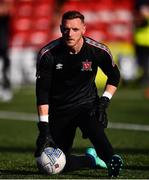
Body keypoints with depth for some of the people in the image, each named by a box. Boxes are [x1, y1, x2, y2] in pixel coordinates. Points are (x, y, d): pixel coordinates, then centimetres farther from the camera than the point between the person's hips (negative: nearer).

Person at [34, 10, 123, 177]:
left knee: (93, 125, -38)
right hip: (59, 110, 1)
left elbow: (114, 76, 8)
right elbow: (42, 92, -12)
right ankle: (92, 159, 15)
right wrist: (44, 128, -19)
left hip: (87, 104, -1)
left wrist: (104, 100, -7)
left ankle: (111, 159, -52)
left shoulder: (98, 51, -12)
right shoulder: (47, 54, -14)